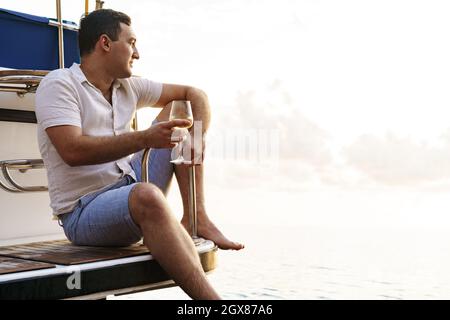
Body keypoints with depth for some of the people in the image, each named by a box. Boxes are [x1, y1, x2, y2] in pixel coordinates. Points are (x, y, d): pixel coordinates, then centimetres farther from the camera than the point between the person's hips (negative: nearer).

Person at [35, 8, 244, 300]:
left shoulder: (128, 87, 11)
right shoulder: (59, 85, -9)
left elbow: (195, 95, 15)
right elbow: (73, 151, -24)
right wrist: (145, 139, -28)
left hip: (131, 189, 8)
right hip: (84, 212, -7)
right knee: (147, 195, -40)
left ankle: (196, 218, -8)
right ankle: (209, 297, -41)